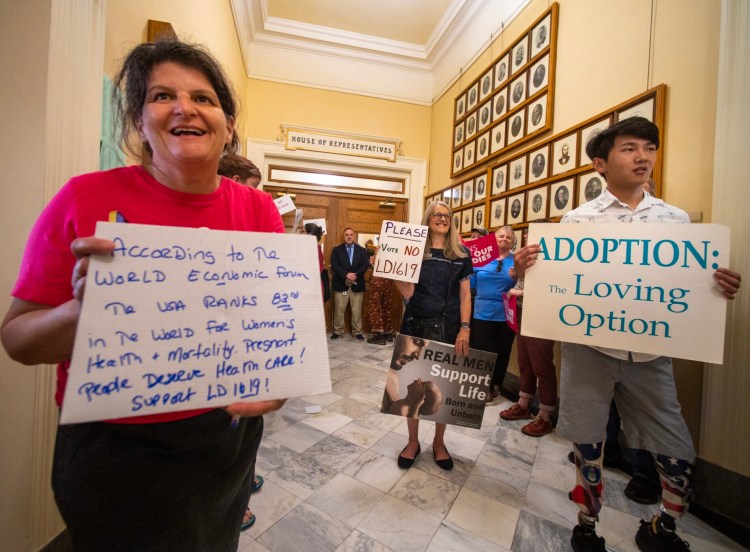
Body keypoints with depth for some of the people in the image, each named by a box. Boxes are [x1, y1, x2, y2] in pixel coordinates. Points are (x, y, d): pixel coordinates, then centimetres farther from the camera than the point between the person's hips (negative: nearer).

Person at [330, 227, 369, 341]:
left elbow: (365, 265, -1)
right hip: (341, 284, 0)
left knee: (357, 310, 5)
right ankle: (337, 331, 16)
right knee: (339, 309, 4)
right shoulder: (336, 250, 7)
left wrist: (355, 275, -15)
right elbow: (334, 266, -5)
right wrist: (346, 275, -18)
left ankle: (357, 332, 14)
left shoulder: (362, 250, 10)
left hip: (357, 284, 1)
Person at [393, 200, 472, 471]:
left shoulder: (461, 254, 6)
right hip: (416, 325, 0)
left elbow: (465, 294, 3)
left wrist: (464, 329, -7)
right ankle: (413, 441, 28)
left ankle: (439, 442, 32)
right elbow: (408, 292, -6)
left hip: (448, 327, 1)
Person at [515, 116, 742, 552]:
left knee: (679, 454, 11)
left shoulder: (677, 218, 7)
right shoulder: (577, 219, -2)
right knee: (589, 446, 10)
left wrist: (721, 287, -10)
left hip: (650, 354, 3)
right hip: (589, 349, -2)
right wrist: (526, 267, -21)